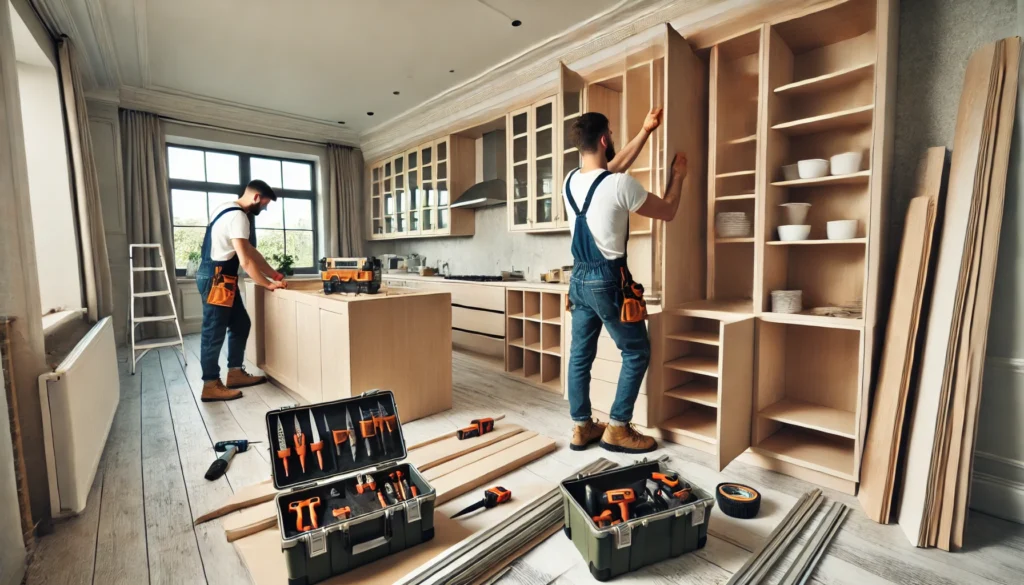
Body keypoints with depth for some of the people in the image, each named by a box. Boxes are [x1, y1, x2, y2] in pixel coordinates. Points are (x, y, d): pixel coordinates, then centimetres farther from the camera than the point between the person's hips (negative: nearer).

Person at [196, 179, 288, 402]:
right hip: (216, 279, -10)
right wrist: (269, 284, -12)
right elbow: (246, 261, -23)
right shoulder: (238, 216, -19)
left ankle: (235, 373, 23)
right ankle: (211, 385, 6)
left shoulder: (230, 211, 15)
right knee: (214, 332, -4)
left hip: (222, 279, 10)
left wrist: (274, 274, 11)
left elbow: (251, 251, 16)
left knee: (241, 324, 14)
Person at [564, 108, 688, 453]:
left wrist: (645, 131, 28)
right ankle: (617, 429, 16)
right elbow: (668, 212, -2)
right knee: (637, 352, 9)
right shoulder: (620, 185, -16)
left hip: (579, 278, 7)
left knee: (581, 354, 13)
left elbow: (613, 167, 22)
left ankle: (582, 427, 25)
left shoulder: (571, 182, 5)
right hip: (608, 281, -7)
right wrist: (678, 176, 15)